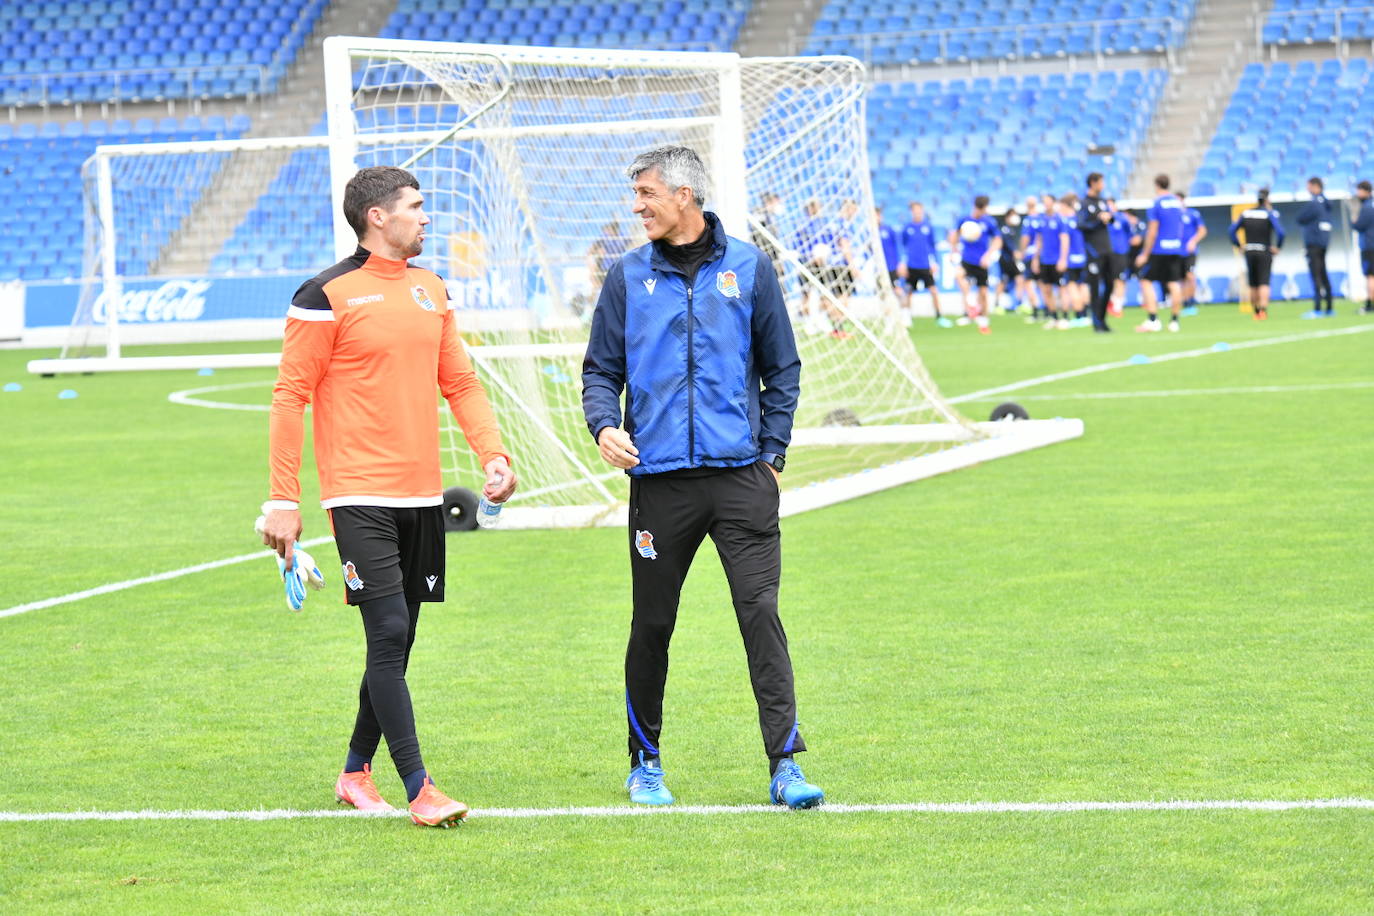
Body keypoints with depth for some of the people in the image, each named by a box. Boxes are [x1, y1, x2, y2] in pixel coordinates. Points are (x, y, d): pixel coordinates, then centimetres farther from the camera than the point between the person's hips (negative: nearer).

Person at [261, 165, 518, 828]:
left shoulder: (431, 291, 14)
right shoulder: (327, 296, -7)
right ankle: (418, 789, -11)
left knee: (397, 642, 11)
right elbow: (289, 396, -6)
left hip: (422, 496, 7)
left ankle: (356, 772, 26)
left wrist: (493, 452, 3)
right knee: (388, 633, -12)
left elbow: (460, 382, 19)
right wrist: (283, 500, -10)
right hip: (360, 495, -7)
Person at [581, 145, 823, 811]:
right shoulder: (629, 277, 8)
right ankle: (646, 763, 21)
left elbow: (781, 368, 12)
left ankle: (785, 765, -10)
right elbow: (601, 369, 11)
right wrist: (605, 425, -9)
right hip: (659, 480, 1)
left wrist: (772, 452, 5)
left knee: (760, 612, -9)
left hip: (741, 478, -1)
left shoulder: (747, 268, 6)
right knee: (652, 623, 6)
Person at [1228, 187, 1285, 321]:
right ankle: (1263, 309, -25)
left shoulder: (1246, 213, 4)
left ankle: (1256, 312, 21)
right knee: (1264, 283, -7)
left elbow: (1233, 229, 2)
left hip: (1249, 252, 3)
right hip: (1265, 253, -3)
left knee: (1253, 285, 13)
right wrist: (1277, 247, -4)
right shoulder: (1269, 214, -7)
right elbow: (1280, 231, -17)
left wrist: (1238, 245, 9)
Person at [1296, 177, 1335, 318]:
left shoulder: (1314, 203, -15)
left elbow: (1300, 219, -9)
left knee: (1316, 276, -10)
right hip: (1324, 242, 9)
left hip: (1314, 243, -9)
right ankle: (1330, 308, 16)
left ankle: (1317, 309, -14)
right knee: (1323, 275, 14)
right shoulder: (1325, 203, 12)